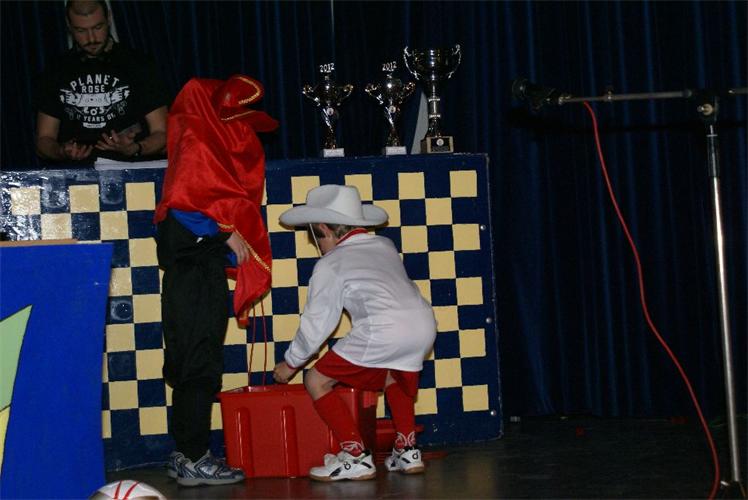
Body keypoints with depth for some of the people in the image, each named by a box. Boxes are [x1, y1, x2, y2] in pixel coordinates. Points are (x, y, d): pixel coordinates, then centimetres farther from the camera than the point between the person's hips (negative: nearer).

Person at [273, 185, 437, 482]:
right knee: (393, 372, 38)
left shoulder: (330, 265, 10)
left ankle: (356, 457, 2)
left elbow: (316, 324, 13)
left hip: (382, 332, -7)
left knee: (317, 381, 7)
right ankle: (407, 451, 31)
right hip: (425, 324, 7)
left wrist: (290, 363, 26)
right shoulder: (386, 245, 26)